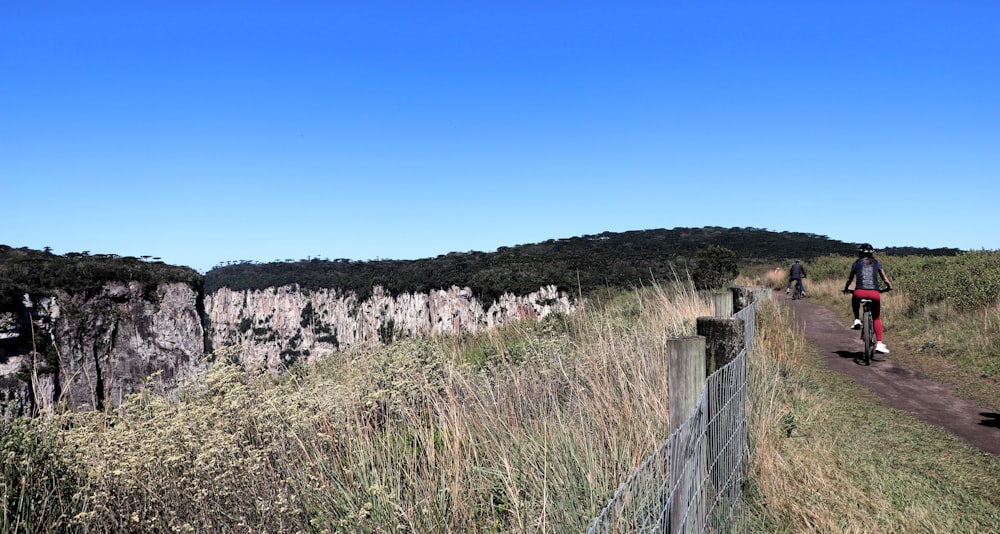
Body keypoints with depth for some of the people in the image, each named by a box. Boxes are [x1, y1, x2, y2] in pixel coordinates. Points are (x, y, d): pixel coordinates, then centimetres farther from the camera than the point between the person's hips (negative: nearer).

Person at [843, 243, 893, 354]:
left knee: (854, 300, 38)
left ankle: (857, 319, 19)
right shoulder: (876, 263, 19)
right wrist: (889, 286, 42)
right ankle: (879, 344, 9)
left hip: (860, 292, -1)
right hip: (874, 293, 1)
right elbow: (885, 278, 22)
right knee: (877, 318, 18)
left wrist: (846, 288, 41)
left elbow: (850, 279, 24)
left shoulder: (856, 263, 17)